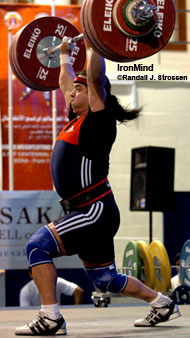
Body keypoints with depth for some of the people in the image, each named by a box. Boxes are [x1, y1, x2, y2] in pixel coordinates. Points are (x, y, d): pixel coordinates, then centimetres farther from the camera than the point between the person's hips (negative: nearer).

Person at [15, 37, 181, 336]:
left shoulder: (99, 119, -8)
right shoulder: (77, 119, 14)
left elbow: (95, 78, -19)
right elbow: (65, 81, 28)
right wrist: (64, 53, 37)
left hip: (96, 211, -10)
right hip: (86, 212, 10)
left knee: (39, 245, -18)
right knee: (104, 280, 16)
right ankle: (163, 305, 28)